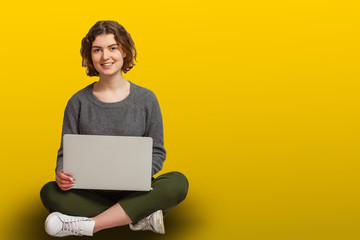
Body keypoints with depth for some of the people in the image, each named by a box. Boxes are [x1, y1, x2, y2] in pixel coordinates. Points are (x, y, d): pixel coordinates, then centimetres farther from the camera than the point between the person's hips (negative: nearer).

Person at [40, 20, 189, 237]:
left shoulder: (146, 99, 3)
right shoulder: (78, 102, 4)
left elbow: (157, 153, 4)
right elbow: (66, 152, 4)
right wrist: (61, 174, -20)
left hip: (134, 192, 0)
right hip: (91, 193, 0)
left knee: (178, 182, -29)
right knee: (50, 192, -28)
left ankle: (88, 225, -31)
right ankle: (141, 218, -27)